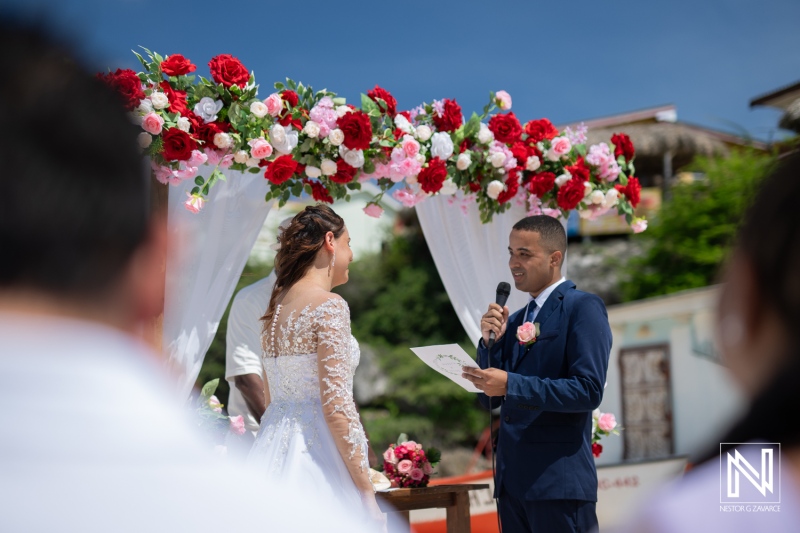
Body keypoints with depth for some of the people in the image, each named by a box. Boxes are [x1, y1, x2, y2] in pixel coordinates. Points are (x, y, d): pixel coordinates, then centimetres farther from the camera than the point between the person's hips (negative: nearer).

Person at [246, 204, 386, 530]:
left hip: (274, 445, 8)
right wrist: (366, 491, -15)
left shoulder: (277, 303, 13)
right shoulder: (329, 306, -12)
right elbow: (336, 406, -17)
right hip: (317, 452, -8)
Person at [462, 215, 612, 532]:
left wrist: (510, 384, -19)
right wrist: (490, 341, 0)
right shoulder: (516, 321, 17)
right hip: (512, 479, 7)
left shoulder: (583, 307, -5)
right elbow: (490, 400, 15)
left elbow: (588, 391, -15)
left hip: (558, 480, -7)